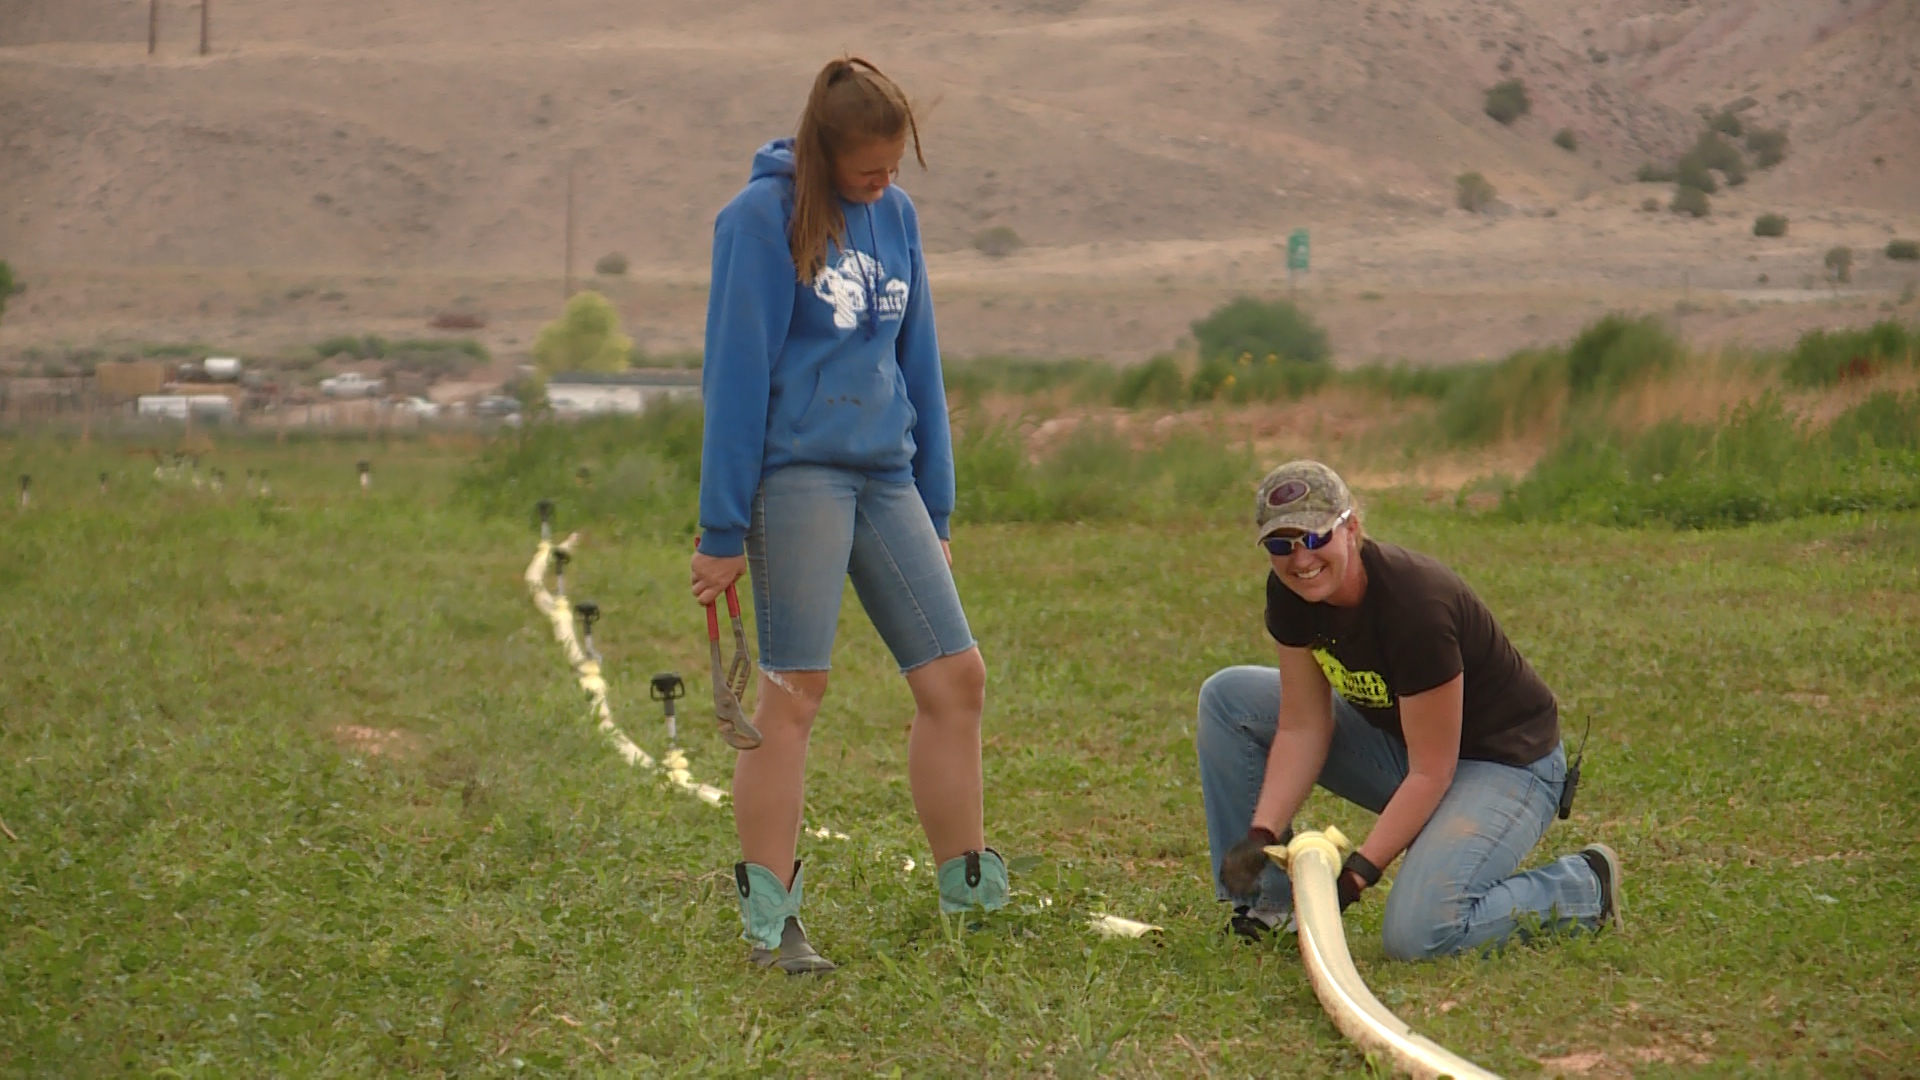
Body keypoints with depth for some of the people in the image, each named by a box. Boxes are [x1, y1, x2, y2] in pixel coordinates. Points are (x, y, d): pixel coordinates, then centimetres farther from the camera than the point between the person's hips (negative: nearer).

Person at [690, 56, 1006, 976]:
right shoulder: (764, 219, -7)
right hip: (798, 476, -6)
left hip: (886, 478, 7)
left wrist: (935, 510, 16)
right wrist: (723, 532, -10)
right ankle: (769, 925, 1)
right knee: (793, 695, -5)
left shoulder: (895, 214, 12)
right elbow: (735, 375, -9)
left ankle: (969, 893, 14)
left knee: (954, 678, 3)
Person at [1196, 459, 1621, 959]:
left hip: (1504, 763, -8)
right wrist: (1261, 833, -20)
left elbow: (1431, 772, -28)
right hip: (1396, 736, 8)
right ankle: (1267, 907, 4)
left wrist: (1357, 874, -31)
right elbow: (1302, 729, -7)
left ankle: (1584, 887, -2)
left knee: (1417, 934, -28)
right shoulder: (1291, 593, -13)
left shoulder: (1415, 604, -33)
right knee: (1228, 698, -3)